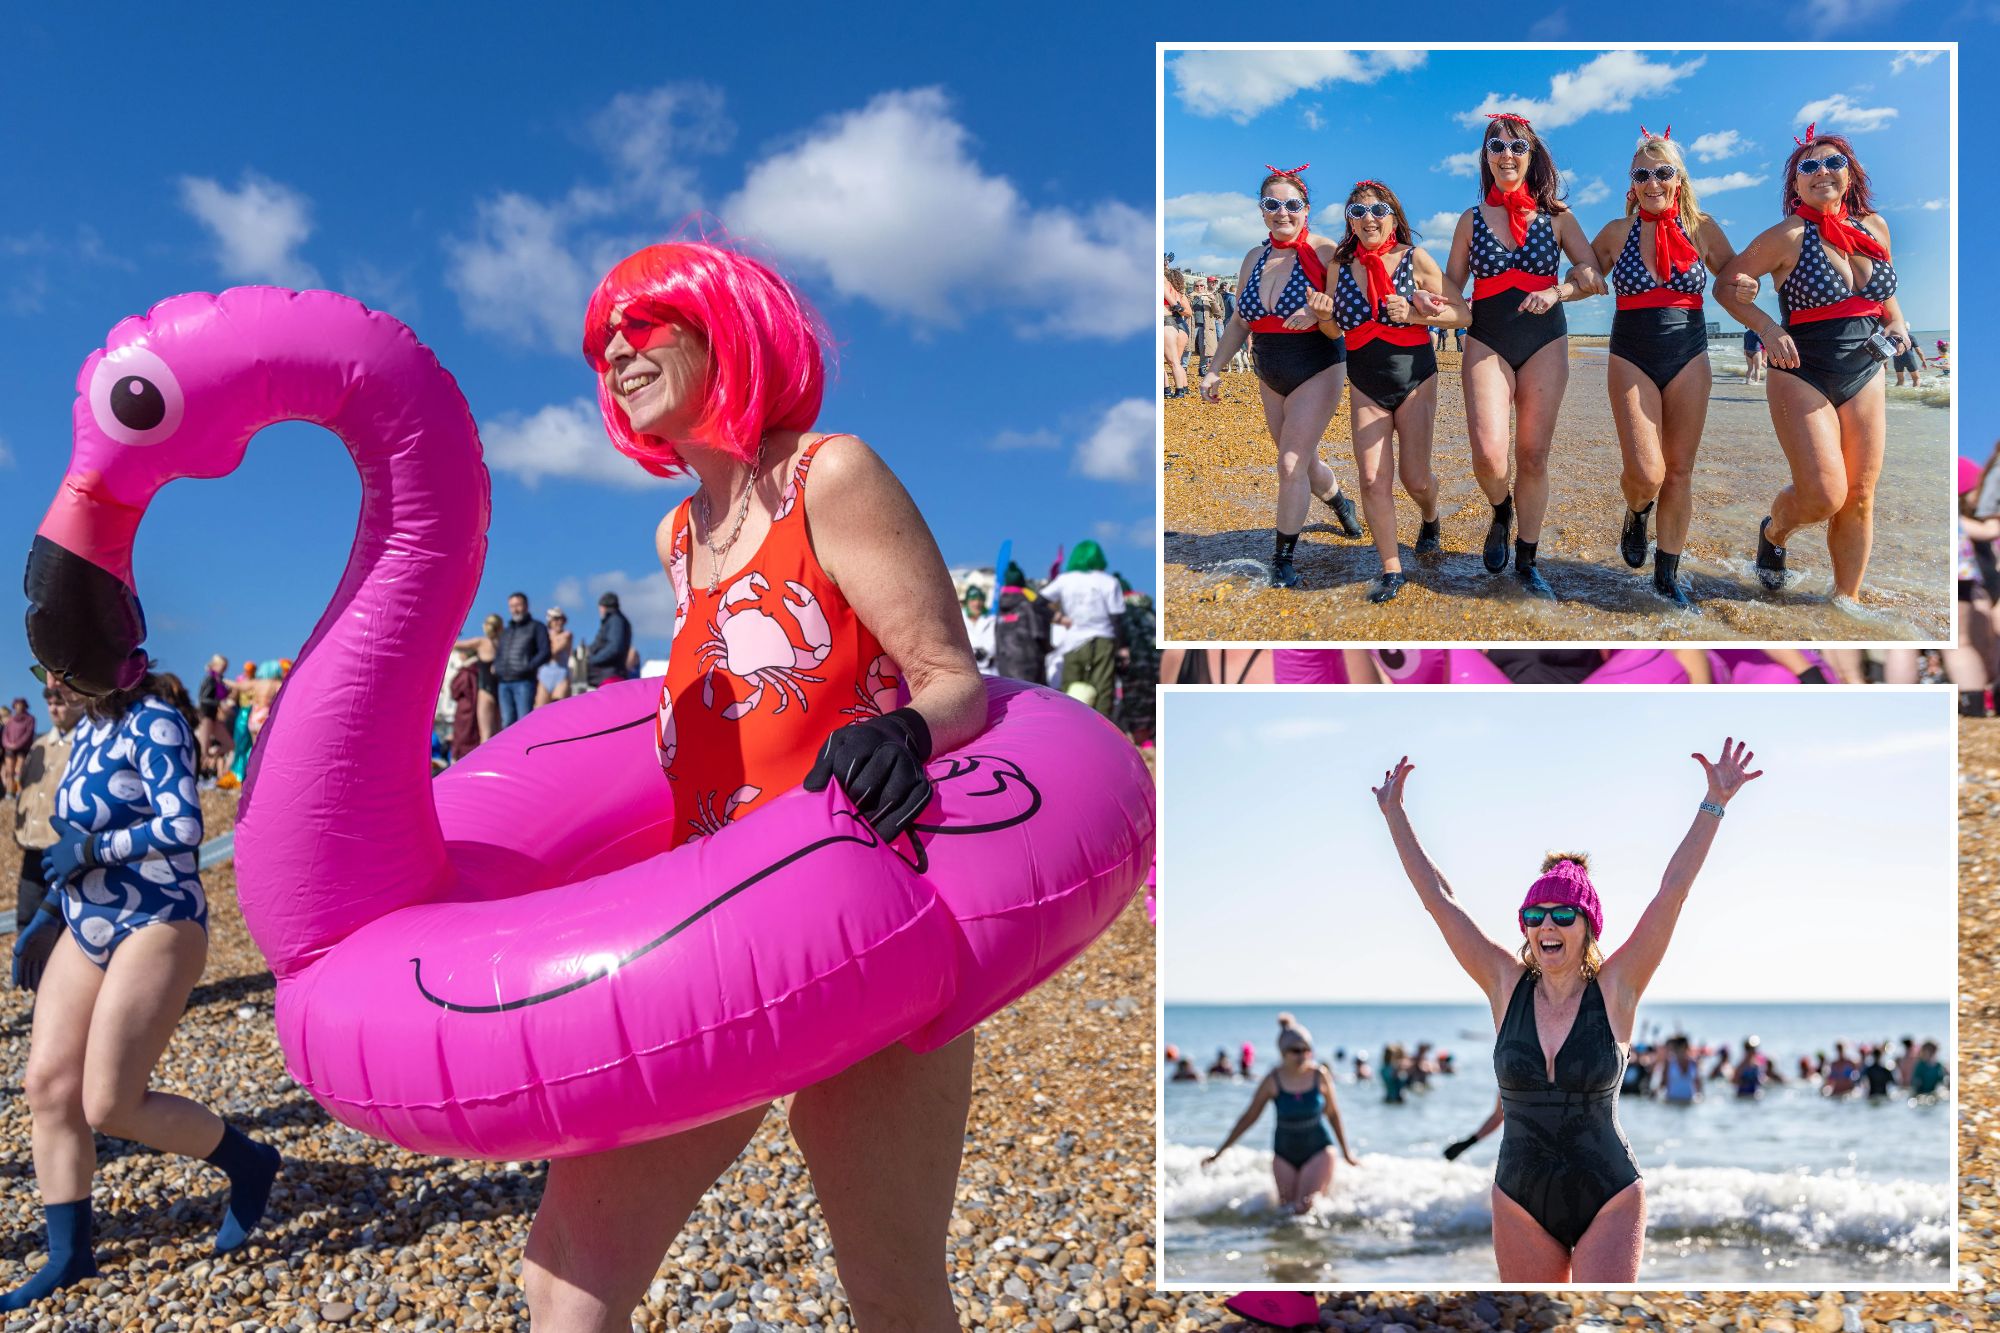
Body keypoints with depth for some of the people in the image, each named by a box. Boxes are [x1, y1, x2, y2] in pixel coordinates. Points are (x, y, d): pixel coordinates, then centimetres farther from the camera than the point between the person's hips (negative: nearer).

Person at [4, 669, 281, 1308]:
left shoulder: (153, 722, -14)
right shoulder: (89, 727, 11)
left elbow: (182, 827, -26)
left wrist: (89, 851, -18)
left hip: (156, 928, -8)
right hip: (88, 929, 9)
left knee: (109, 1106, -10)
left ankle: (248, 1162, 11)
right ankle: (69, 1255, 15)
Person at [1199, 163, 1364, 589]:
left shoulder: (1324, 252, -12)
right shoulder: (1255, 259, 5)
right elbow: (1240, 322, 11)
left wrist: (1322, 313, -34)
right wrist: (1215, 369, 7)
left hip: (1318, 370, -6)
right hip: (1271, 377, 6)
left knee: (1291, 464, -14)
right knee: (1304, 462, 18)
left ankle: (1283, 558, -2)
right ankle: (1340, 502, 50)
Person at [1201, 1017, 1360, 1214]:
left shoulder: (1320, 1076, -9)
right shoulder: (1273, 1081, -11)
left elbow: (1333, 1114, 6)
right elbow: (1249, 1117, -2)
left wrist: (1346, 1153, 15)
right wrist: (1219, 1152, -1)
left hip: (1318, 1151, -1)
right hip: (1285, 1154, 1)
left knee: (1304, 1207, -14)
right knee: (1286, 1208, 1)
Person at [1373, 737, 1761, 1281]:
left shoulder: (1614, 990, -7)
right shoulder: (1507, 986, -2)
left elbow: (1673, 891, -11)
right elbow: (1438, 899, -1)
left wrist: (1714, 804, -14)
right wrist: (1395, 815, 0)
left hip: (1610, 1200, -2)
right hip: (1520, 1202, 2)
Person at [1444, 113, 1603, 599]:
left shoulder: (1555, 216, 6)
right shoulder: (1472, 219, 8)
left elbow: (1592, 274, 3)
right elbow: (1452, 282, 12)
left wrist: (1556, 292, -15)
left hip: (1545, 342, 0)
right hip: (1488, 343, 0)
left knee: (1533, 455, 0)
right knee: (1489, 455, -18)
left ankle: (1526, 562, 12)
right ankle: (1501, 513, 17)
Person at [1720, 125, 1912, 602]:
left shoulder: (1874, 227, 6)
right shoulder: (1789, 236, -11)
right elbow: (1725, 283, -7)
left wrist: (1896, 325, 7)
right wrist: (1767, 327, -18)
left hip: (1865, 375, 5)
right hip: (1803, 376, -5)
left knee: (1859, 499, 5)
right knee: (1825, 495, -14)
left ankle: (1847, 596, 18)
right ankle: (1774, 531, 21)